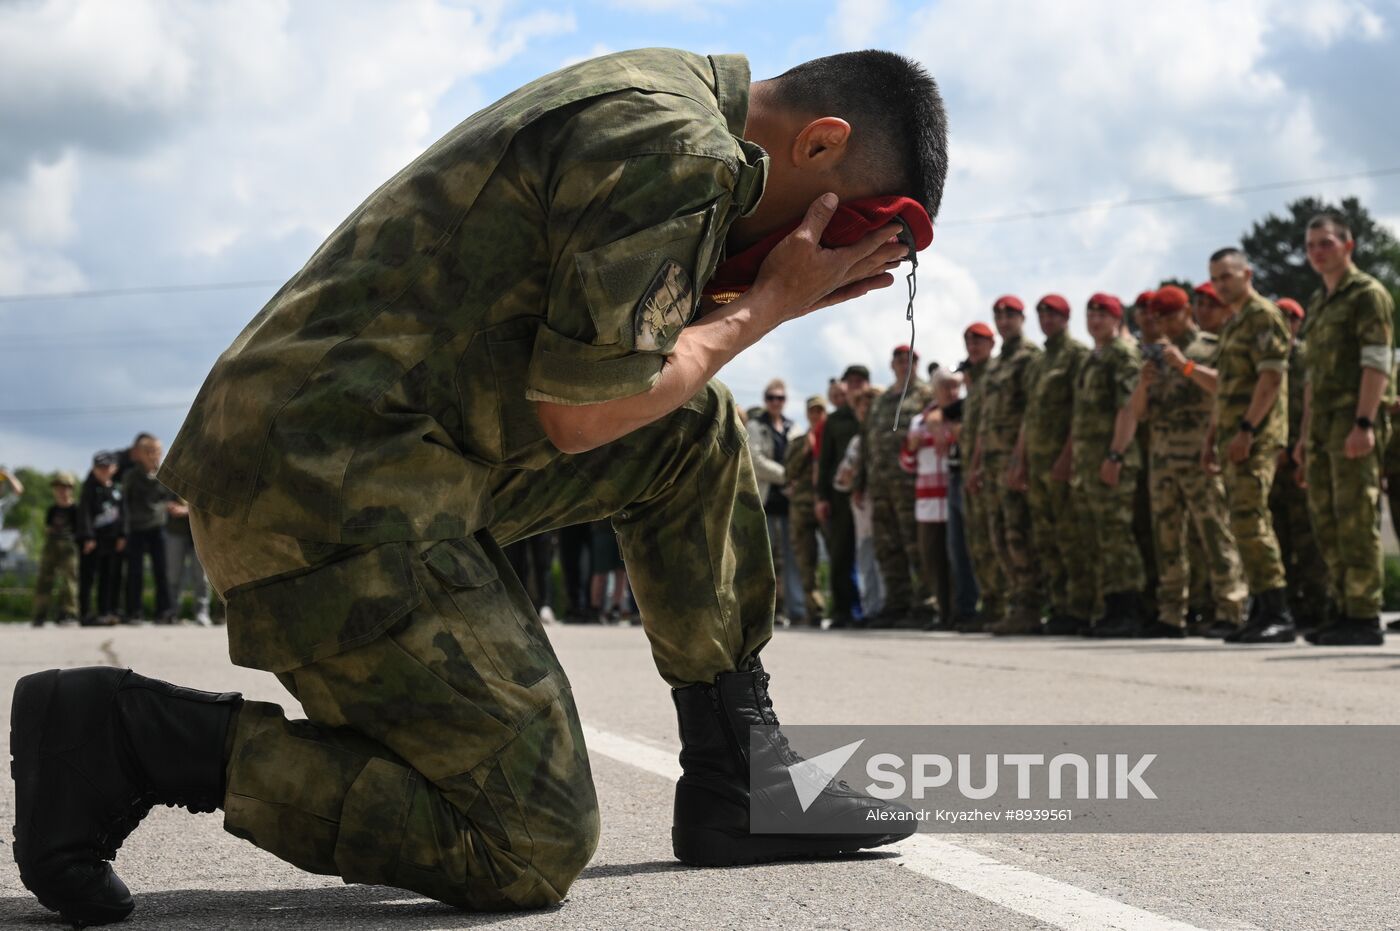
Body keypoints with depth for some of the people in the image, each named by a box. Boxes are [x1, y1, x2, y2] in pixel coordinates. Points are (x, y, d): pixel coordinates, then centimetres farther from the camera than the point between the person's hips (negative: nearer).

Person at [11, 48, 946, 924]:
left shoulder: (646, 93, 17)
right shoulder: (676, 144, -14)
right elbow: (578, 413, -14)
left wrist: (763, 290, 11)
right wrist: (769, 305, -3)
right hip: (333, 494, -11)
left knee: (697, 428, 15)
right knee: (529, 850, -8)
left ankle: (739, 786, 18)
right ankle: (125, 733, -7)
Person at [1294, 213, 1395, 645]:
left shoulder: (1368, 294, -4)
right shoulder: (1318, 303, 23)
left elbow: (1377, 363, -13)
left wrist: (1364, 423, -22)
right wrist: (1306, 434, 20)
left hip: (1356, 422, -9)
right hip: (1323, 424, 9)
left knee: (1356, 519, -11)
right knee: (1327, 520, 6)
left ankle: (1364, 618, -10)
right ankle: (1346, 610, 10)